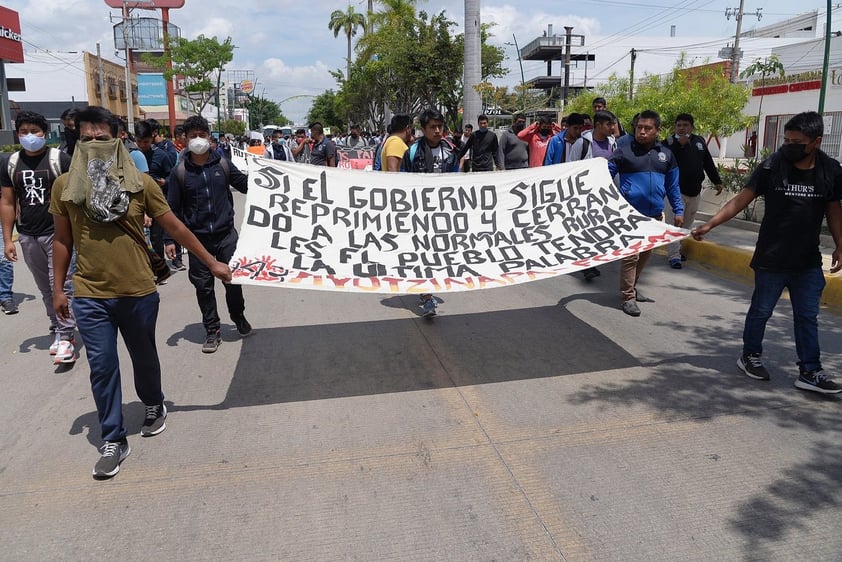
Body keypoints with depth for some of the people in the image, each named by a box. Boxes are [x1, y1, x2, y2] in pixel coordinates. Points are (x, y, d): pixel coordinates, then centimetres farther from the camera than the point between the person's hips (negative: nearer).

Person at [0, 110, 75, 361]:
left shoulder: (60, 159, -5)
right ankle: (57, 331, 23)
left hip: (57, 232, -5)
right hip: (28, 237, 5)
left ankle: (66, 337, -3)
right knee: (45, 289, 12)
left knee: (62, 286, -7)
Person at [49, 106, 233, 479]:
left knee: (144, 358, 16)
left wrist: (211, 262, 1)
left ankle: (154, 407, 43)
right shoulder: (65, 185, -1)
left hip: (139, 293, 0)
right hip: (89, 296, 1)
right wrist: (57, 289, 7)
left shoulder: (139, 182, -5)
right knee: (101, 367, 3)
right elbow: (62, 240, 7)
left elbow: (175, 227, 0)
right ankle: (113, 440, 16)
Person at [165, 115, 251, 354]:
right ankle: (212, 330, 19)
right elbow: (173, 208, 0)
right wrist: (170, 240, -3)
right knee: (203, 285, 6)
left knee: (233, 279, 6)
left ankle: (238, 317, 32)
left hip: (226, 234, 1)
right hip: (197, 238, 0)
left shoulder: (223, 164, 2)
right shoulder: (180, 171, -2)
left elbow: (246, 185, 11)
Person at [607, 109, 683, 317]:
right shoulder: (624, 151, -3)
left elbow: (673, 185, 15)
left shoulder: (666, 154, 10)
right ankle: (628, 297, 0)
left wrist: (678, 211, 12)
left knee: (645, 254, 15)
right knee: (630, 255, -7)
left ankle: (632, 288, 31)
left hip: (655, 214, 5)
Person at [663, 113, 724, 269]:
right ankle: (673, 256, -7)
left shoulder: (699, 141, 12)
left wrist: (717, 181, 20)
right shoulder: (669, 142, -4)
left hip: (694, 191, 6)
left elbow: (708, 162, 19)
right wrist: (679, 144, -26)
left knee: (687, 223, 11)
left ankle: (677, 249, 25)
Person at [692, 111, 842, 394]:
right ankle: (750, 356, 29)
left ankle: (810, 372, 18)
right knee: (760, 311, 10)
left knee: (807, 317, 9)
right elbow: (741, 199, -11)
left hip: (808, 262, 3)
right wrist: (709, 224, -20)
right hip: (771, 260, -3)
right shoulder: (772, 167, -11)